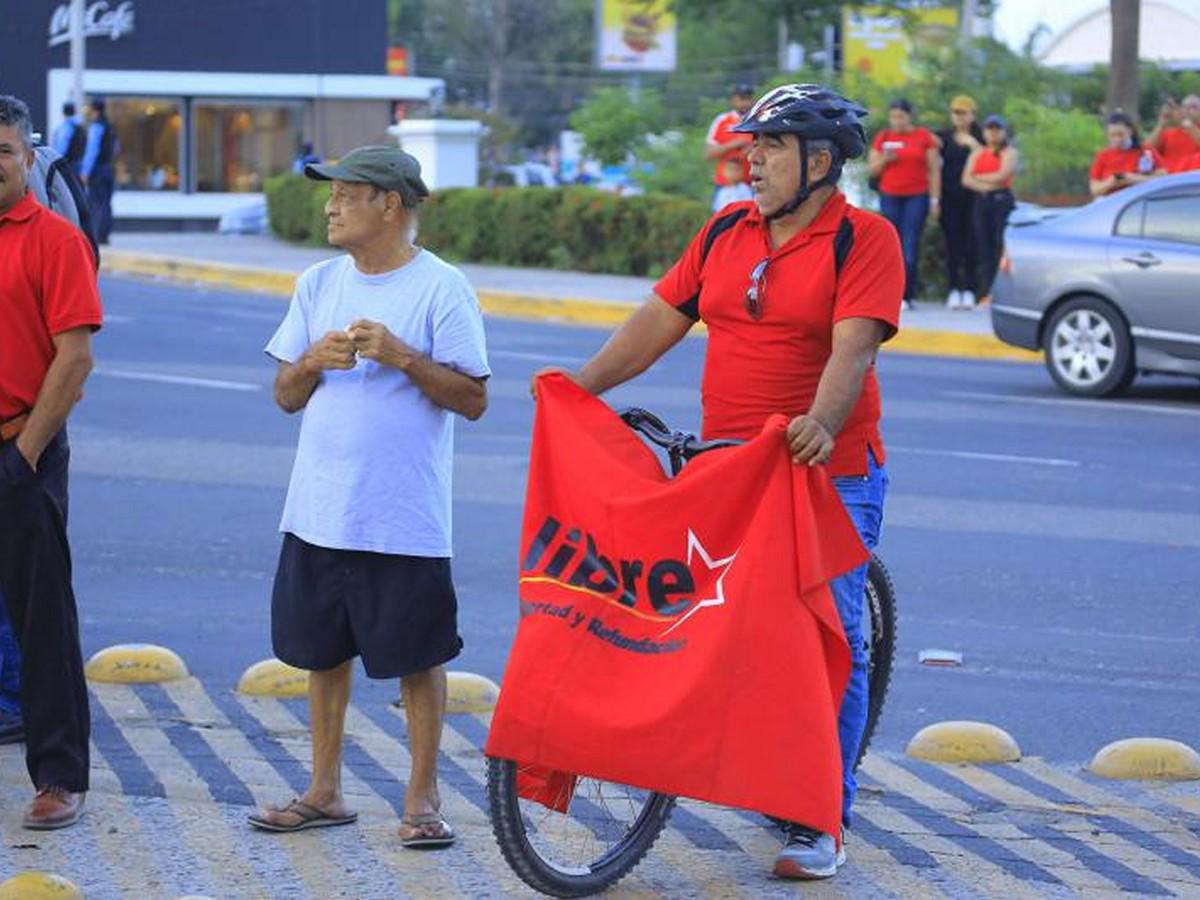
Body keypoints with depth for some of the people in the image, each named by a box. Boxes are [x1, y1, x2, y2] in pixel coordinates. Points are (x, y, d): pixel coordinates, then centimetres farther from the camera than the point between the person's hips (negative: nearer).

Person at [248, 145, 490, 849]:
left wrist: (401, 356, -19)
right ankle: (326, 792, 22)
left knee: (418, 657, 1)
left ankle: (423, 798, 11)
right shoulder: (320, 284, 10)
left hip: (405, 519, -6)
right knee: (325, 651, 12)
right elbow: (286, 396, 12)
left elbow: (474, 398, -9)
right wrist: (315, 361, -9)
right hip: (319, 512, 6)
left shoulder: (441, 287, -6)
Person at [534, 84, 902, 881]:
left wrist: (820, 425, -37)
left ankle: (820, 824, 4)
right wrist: (582, 384, 0)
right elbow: (662, 318, 11)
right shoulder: (727, 232, 11)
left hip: (829, 474, -6)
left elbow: (852, 347, -20)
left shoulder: (864, 240, -7)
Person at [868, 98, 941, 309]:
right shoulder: (883, 138, 10)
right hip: (890, 197, 2)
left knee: (910, 245, -10)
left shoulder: (924, 137, 4)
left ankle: (907, 295, -11)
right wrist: (884, 160, -9)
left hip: (917, 196, -2)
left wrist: (934, 199, -1)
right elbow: (872, 170, 12)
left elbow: (934, 170, 5)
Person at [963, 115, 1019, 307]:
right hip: (981, 201, 5)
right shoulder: (977, 154, 18)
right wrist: (985, 185, -10)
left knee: (1002, 247, -11)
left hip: (1002, 200, -5)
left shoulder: (1009, 152, 4)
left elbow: (1002, 175, -12)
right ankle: (986, 293, 2)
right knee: (984, 247, 1)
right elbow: (966, 179, 7)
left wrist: (978, 177, -1)